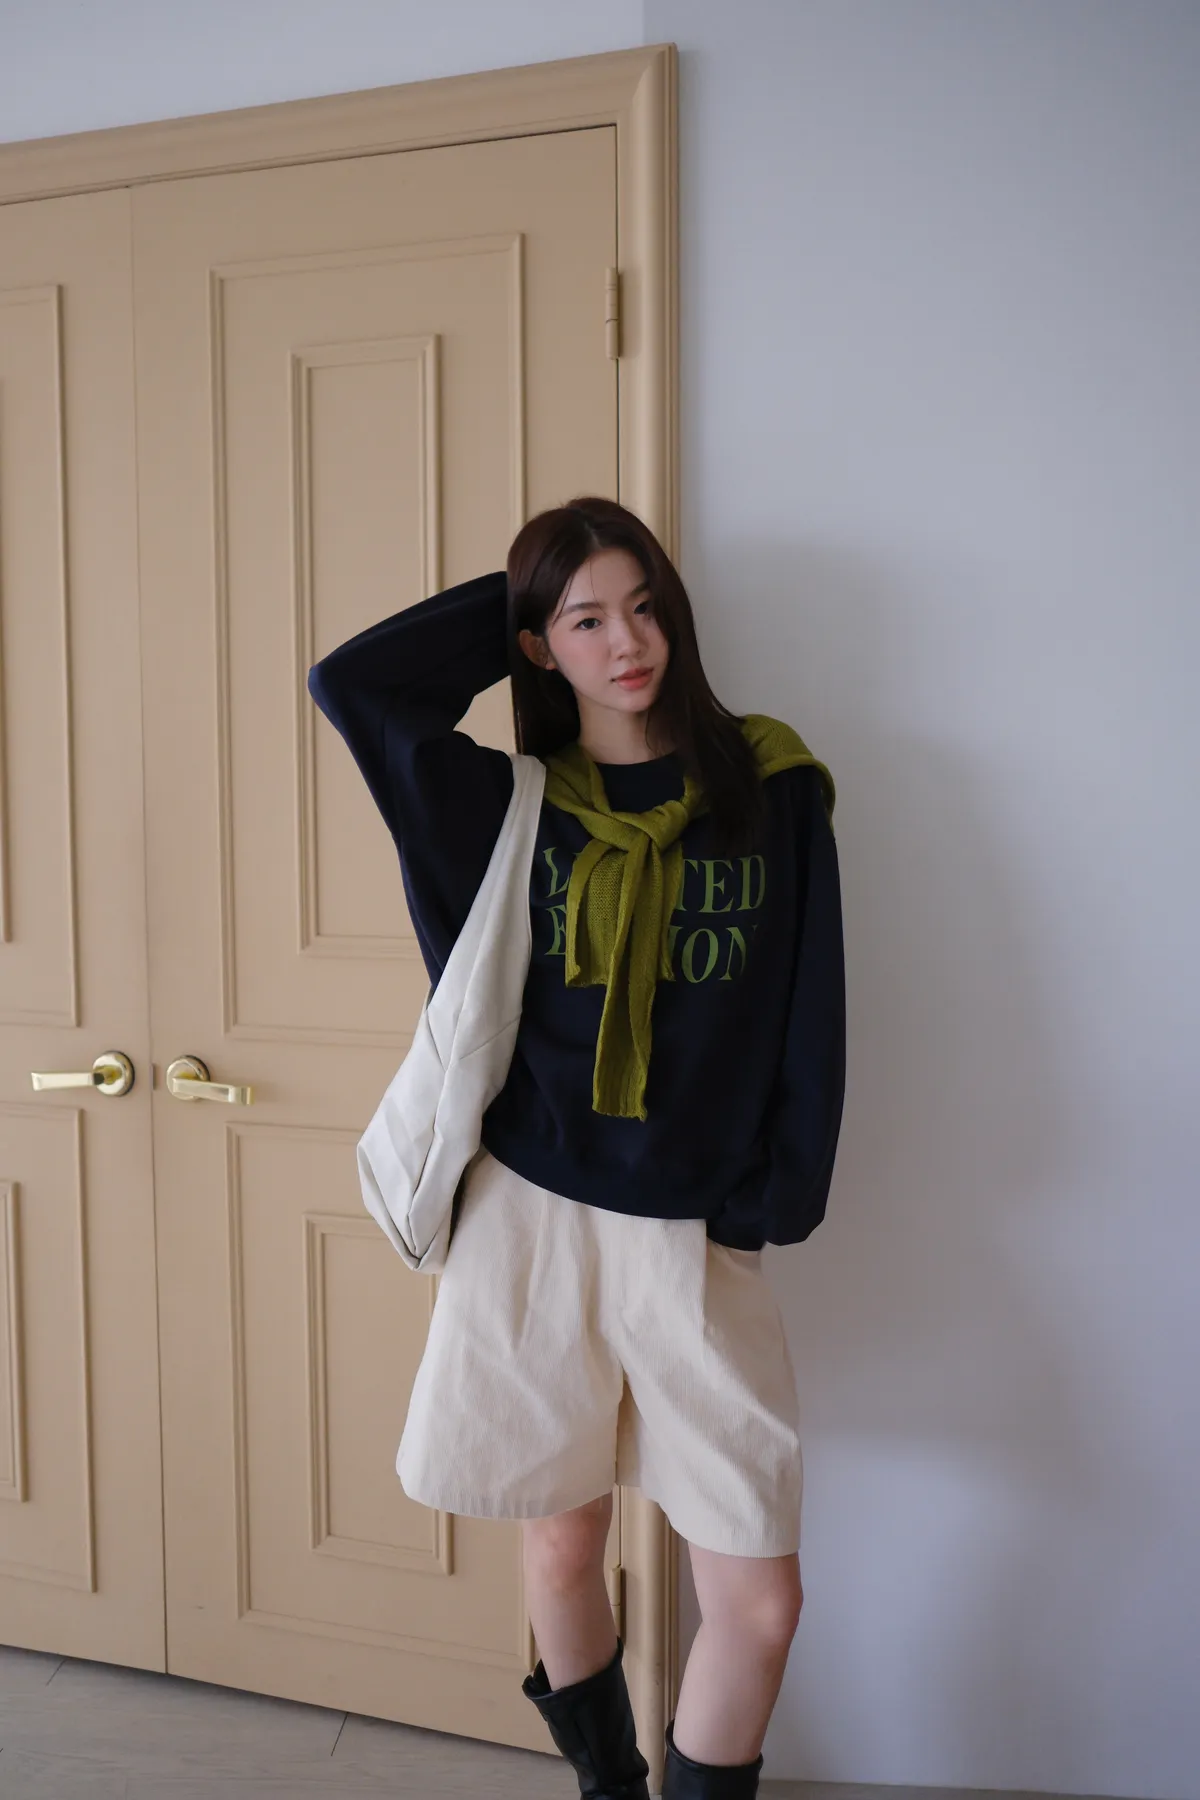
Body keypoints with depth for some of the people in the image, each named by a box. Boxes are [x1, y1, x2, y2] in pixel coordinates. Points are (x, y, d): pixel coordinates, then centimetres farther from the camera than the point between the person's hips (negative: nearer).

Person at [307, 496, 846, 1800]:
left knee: (759, 1598, 0)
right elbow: (350, 681, -4)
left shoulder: (770, 787, 1)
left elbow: (811, 1012, 2)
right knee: (560, 1546, 15)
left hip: (697, 1239, 0)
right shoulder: (508, 805, 4)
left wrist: (773, 1197, -2)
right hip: (532, 1219, 1)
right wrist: (509, 603, 4)